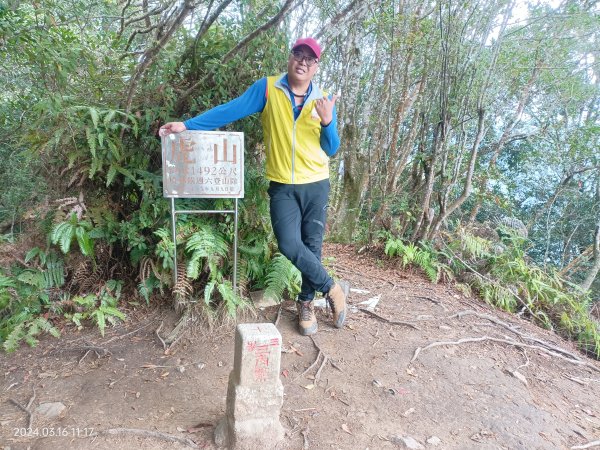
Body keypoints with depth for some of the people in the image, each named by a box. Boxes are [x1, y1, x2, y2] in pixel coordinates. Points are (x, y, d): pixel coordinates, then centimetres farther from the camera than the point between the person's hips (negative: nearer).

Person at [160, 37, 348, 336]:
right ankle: (332, 288, 7)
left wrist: (328, 123, -16)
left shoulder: (323, 101, 4)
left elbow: (331, 150, 4)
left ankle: (307, 302, 27)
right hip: (282, 186, -1)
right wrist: (187, 125, -12)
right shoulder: (268, 88, -1)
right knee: (289, 245, -15)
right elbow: (231, 110, -6)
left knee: (312, 245, 7)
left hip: (316, 185, 2)